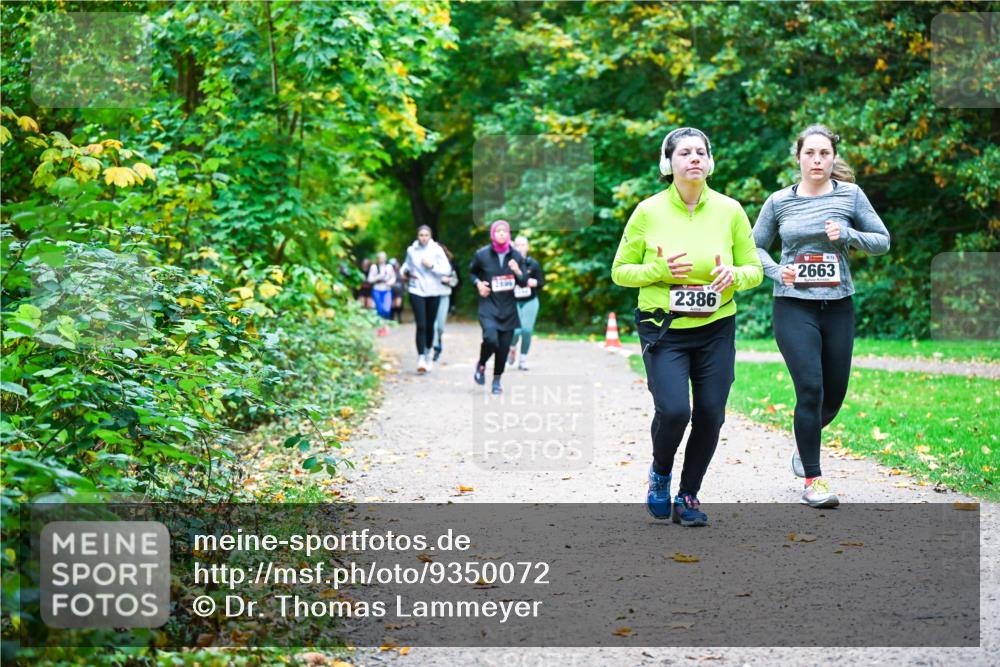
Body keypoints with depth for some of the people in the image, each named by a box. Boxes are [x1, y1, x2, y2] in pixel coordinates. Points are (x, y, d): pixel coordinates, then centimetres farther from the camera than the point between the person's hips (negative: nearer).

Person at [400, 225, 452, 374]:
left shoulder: (437, 250, -4)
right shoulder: (411, 250, 2)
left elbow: (447, 269, -7)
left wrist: (432, 266, -18)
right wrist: (404, 271, 4)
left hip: (433, 292, 0)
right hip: (417, 291, 0)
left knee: (430, 325, 10)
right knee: (421, 326, -12)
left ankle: (428, 353, 32)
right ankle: (421, 359, -14)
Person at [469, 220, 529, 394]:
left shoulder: (516, 256, 3)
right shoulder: (482, 254, -2)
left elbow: (524, 282, 6)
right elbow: (472, 272, 16)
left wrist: (518, 271, -14)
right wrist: (478, 283, -3)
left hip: (508, 308, 3)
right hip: (488, 306, -3)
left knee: (504, 347, 4)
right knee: (491, 339, -24)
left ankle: (497, 380, 22)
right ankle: (481, 365, 7)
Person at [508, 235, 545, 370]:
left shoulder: (533, 264, 0)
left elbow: (542, 281, 5)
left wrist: (534, 282, -15)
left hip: (530, 302, 2)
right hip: (513, 302, -2)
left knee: (527, 330, -1)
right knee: (516, 330, -11)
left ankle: (523, 360, 15)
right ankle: (512, 348, 25)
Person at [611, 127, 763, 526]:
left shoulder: (729, 210, 1)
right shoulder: (648, 212, -4)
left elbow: (754, 269, 8)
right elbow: (620, 271, 2)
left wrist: (733, 276, -15)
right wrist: (659, 271, -16)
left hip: (716, 329, 3)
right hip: (663, 329, -2)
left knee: (710, 416, 1)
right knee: (673, 410, -17)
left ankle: (689, 497, 22)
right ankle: (660, 473, 15)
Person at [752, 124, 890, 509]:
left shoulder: (850, 195, 3)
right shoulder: (779, 202, 2)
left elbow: (882, 242, 6)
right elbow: (754, 247, 11)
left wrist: (848, 235, -12)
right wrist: (777, 272, -7)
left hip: (838, 306, 2)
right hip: (794, 307, -2)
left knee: (834, 394, 10)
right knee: (810, 389, -14)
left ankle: (804, 443, 42)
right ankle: (812, 480, -5)